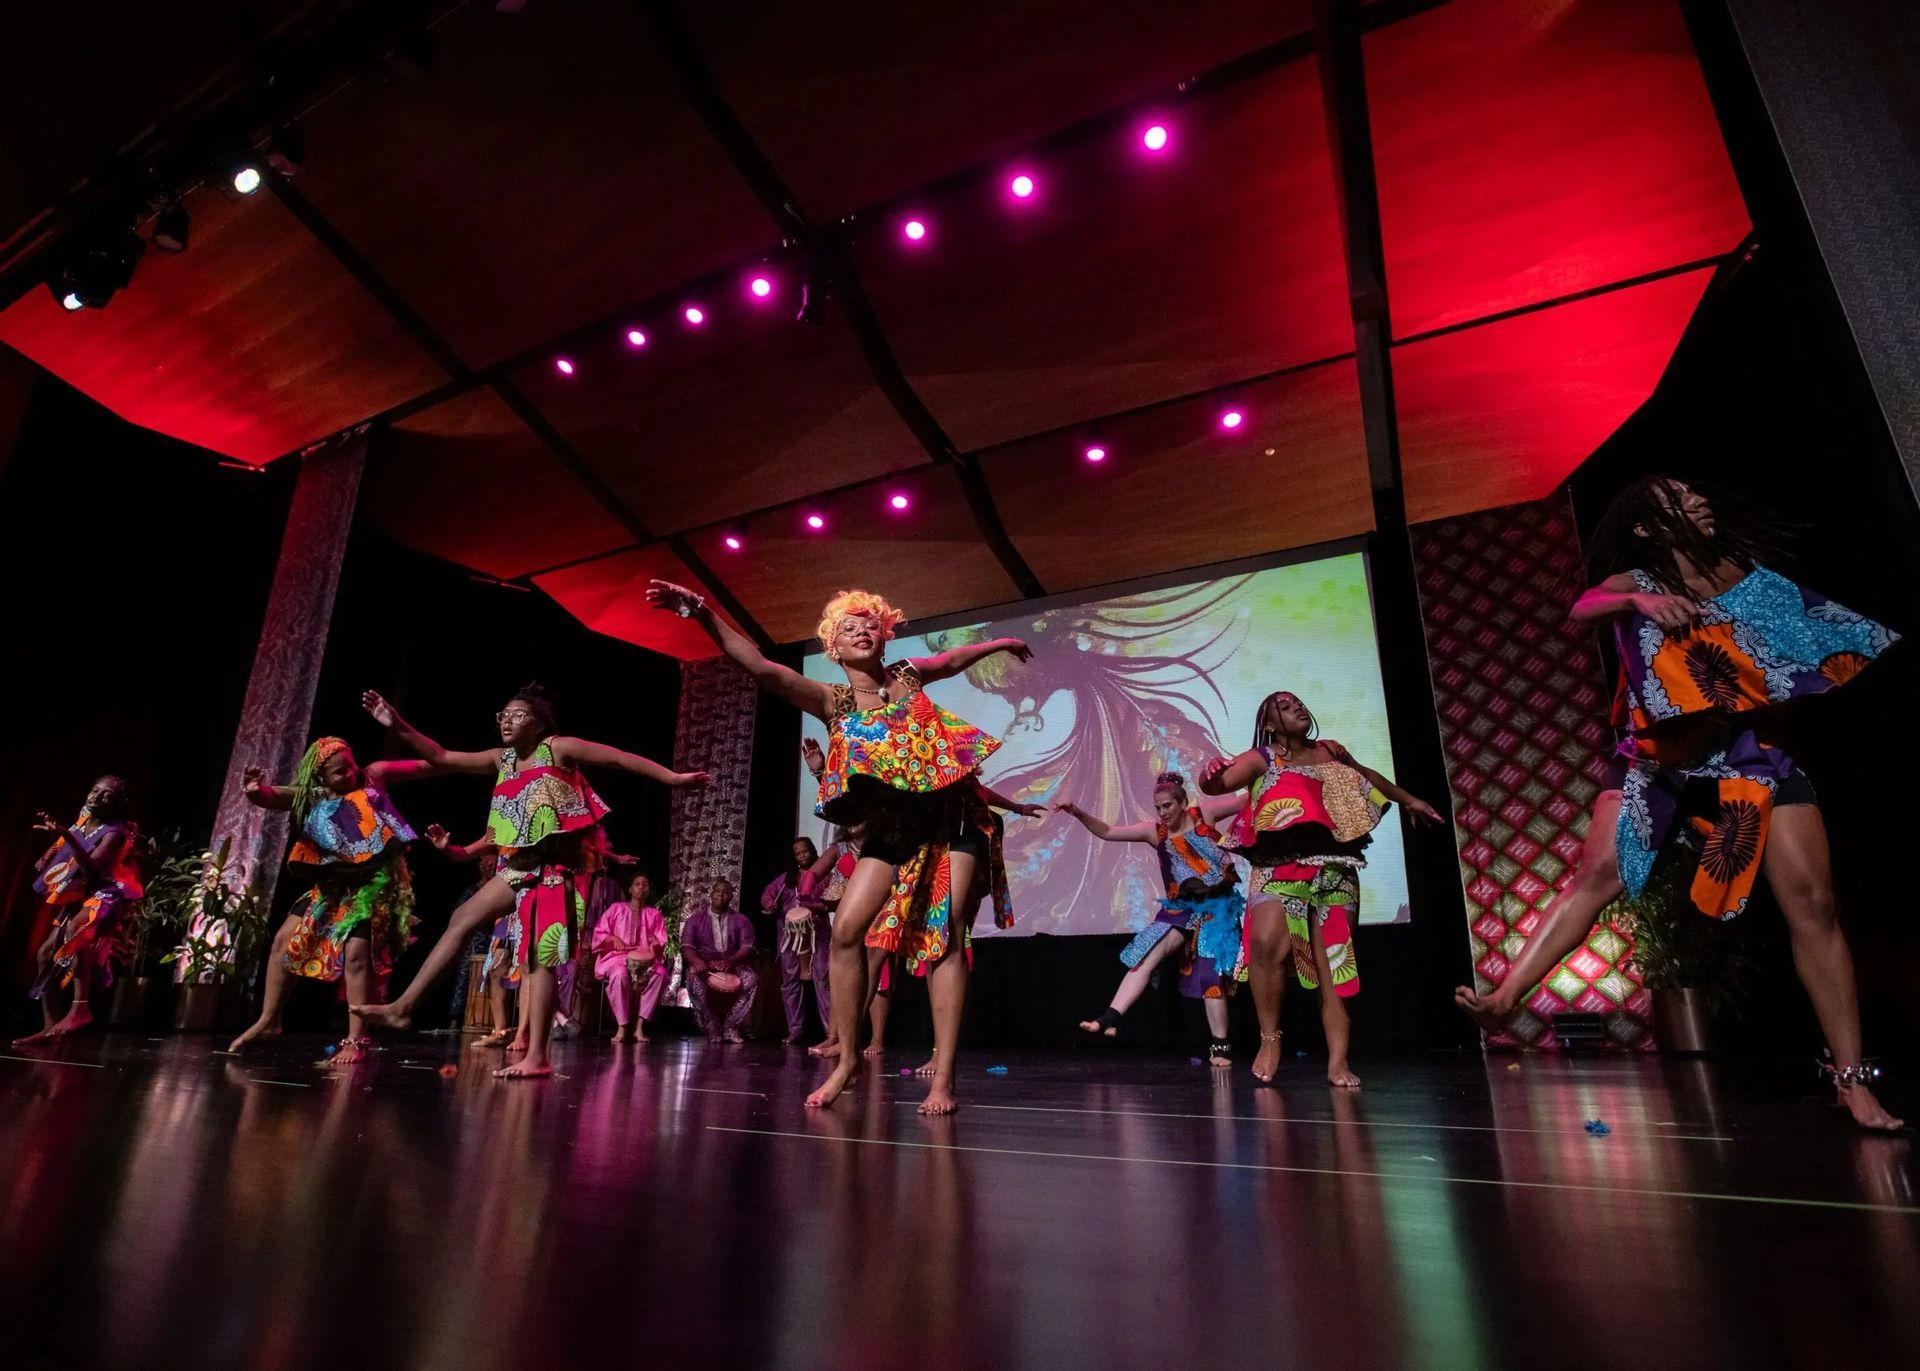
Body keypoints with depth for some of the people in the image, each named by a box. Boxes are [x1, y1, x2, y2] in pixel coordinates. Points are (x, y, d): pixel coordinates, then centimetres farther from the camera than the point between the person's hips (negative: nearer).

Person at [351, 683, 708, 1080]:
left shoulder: (558, 749, -9)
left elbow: (620, 758, -12)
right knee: (461, 920, 8)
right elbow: (442, 758, 13)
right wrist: (400, 726, 3)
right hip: (522, 864, 7)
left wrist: (673, 778, -18)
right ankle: (403, 1006, 20)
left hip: (559, 865, -7)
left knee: (541, 954, -8)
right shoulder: (501, 759, 11)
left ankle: (537, 1057, -3)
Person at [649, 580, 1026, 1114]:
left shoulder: (908, 675, 3)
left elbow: (954, 657, 25)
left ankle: (943, 1076, -5)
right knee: (847, 930, -11)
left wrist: (1001, 642, 40)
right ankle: (847, 1059, 5)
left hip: (951, 817, -1)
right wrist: (701, 612, -27)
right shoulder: (832, 702, -2)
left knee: (945, 935, -8)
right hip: (892, 827, 1)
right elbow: (760, 667, -16)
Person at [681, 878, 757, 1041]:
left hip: (733, 966, 0)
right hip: (704, 966, 0)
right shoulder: (696, 918, 9)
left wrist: (731, 961, -28)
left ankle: (730, 1027, -20)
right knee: (694, 978, -35)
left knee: (752, 977, -31)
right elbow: (686, 946, -3)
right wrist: (696, 960, -28)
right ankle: (712, 1029, -21)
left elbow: (747, 947, -5)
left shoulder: (741, 920, 9)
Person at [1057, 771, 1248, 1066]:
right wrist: (1079, 813, -14)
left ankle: (1220, 1046, 8)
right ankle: (1109, 1019, -19)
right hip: (1181, 907, 3)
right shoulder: (1154, 832, 2)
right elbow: (1107, 832, -2)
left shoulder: (1205, 813, -4)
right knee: (1146, 955, -13)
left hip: (1216, 905, -3)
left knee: (1211, 972, -4)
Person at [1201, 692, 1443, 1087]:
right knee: (1268, 943, -26)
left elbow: (1365, 775, 38)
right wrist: (1211, 774, -39)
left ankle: (1338, 1061, 5)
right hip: (1279, 869, -4)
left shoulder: (1331, 751, 17)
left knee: (1335, 961, -1)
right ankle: (1270, 1037, -8)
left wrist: (1408, 800, 47)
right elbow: (1215, 786, -15)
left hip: (1334, 871, 5)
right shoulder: (1260, 759, 0)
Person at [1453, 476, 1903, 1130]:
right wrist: (1638, 600, -39)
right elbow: (1582, 608, -22)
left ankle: (1851, 1078, 3)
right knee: (1597, 875, -14)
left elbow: (1837, 643, 14)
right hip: (1658, 759, -2)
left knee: (1812, 902, -7)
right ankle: (1505, 998, -21)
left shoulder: (1755, 578, 7)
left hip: (1755, 754, 2)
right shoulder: (1637, 584, 0)